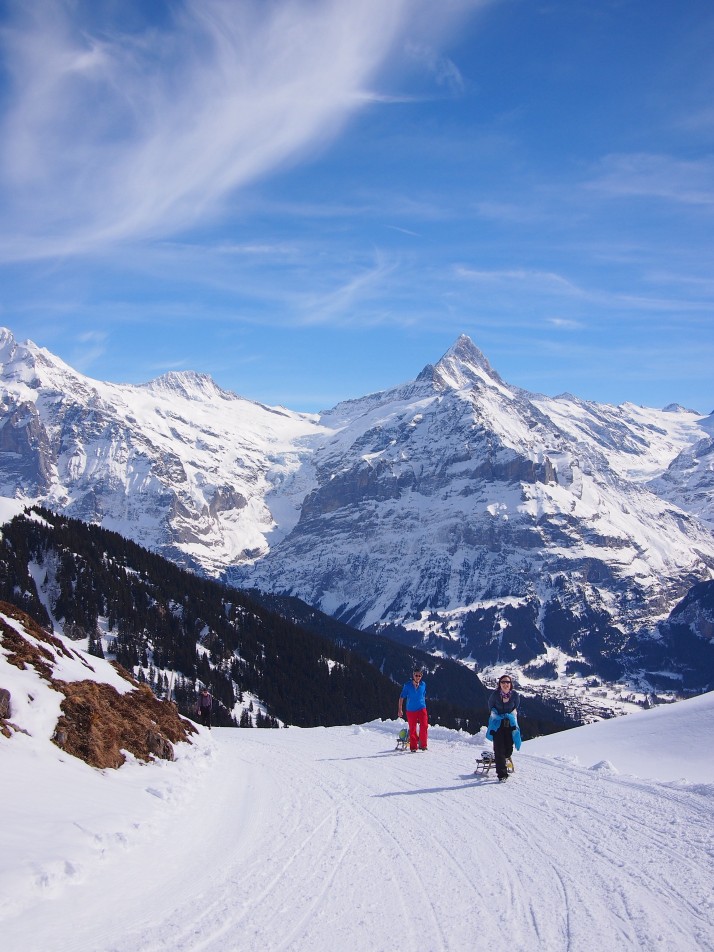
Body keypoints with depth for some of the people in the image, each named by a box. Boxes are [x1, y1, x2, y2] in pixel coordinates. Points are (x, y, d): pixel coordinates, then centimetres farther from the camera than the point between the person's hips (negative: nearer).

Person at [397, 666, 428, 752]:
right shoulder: (407, 685, -6)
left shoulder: (423, 684, 0)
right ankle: (413, 747, 16)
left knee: (424, 726, -14)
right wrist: (400, 710, -3)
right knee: (412, 729, 5)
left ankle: (422, 745, 1)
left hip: (421, 709, 1)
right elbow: (401, 697, -1)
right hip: (411, 710, -1)